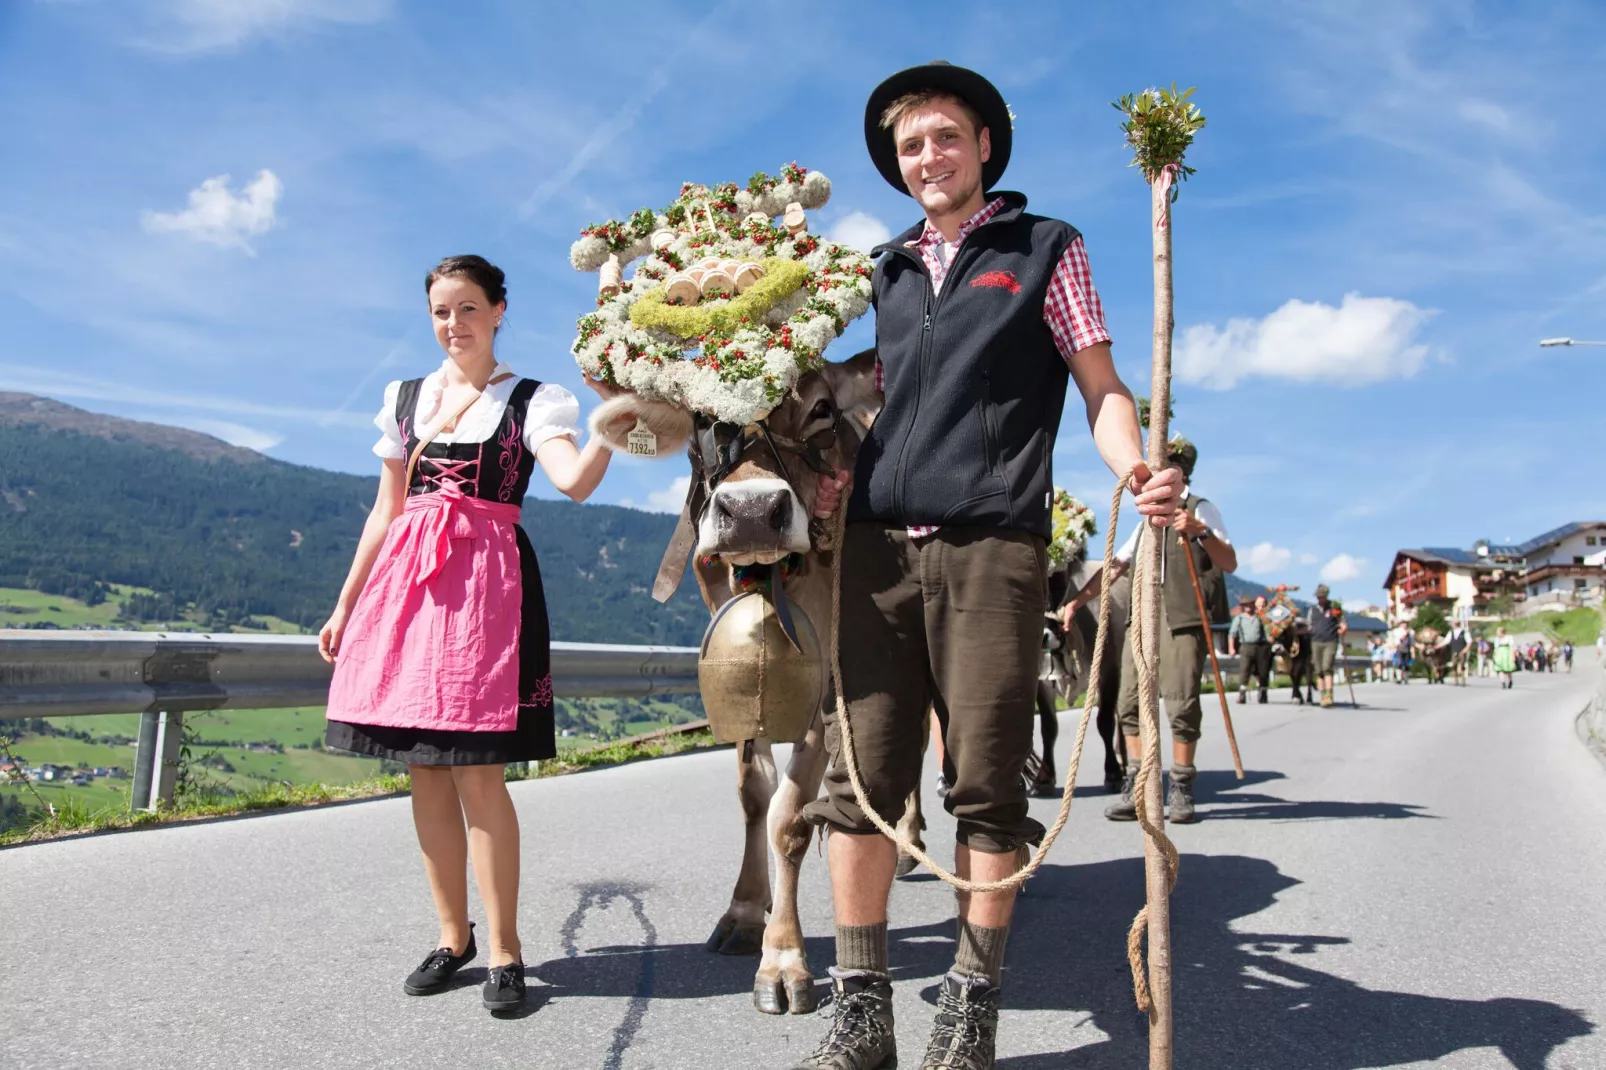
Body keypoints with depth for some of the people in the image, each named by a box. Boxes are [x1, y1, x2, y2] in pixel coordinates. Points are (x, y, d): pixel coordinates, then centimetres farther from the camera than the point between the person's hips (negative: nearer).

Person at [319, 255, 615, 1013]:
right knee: (425, 771, 7)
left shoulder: (531, 401, 3)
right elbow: (385, 511, 18)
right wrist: (344, 605, 17)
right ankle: (453, 935, 20)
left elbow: (575, 481, -15)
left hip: (487, 582, -5)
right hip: (406, 581, 5)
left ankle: (505, 949, 4)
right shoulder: (405, 398, 16)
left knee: (477, 772, -8)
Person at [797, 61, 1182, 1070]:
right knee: (859, 777, 1)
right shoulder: (889, 269, 22)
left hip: (990, 544, -4)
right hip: (878, 543, 4)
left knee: (987, 785, 0)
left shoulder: (1046, 247, 10)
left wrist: (1135, 466, -16)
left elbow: (1102, 389, 5)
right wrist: (842, 470, 8)